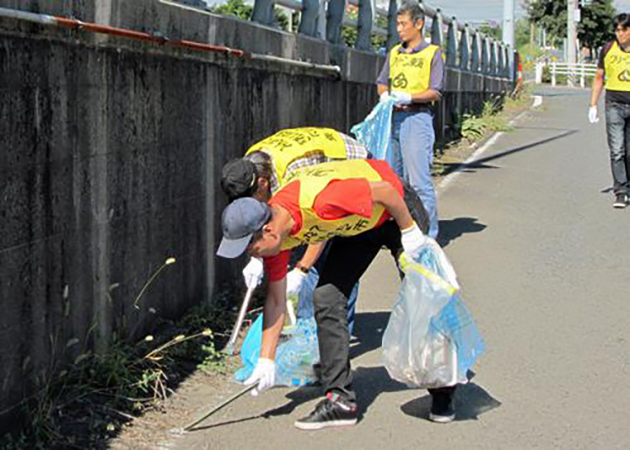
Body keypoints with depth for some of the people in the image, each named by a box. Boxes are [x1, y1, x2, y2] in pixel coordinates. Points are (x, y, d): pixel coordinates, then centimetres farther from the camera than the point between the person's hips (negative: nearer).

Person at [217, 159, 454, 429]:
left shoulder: (319, 202, -43)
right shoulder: (273, 233, -18)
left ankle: (443, 391, 16)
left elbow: (385, 191, -30)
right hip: (358, 224, 6)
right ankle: (340, 400, -3)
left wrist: (410, 233, -20)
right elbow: (276, 300, -7)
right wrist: (266, 361, -7)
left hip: (395, 209, -6)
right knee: (326, 299, -7)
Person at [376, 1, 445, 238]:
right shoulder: (394, 52, 18)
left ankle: (428, 234, -7)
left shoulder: (432, 53, 1)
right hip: (392, 117, 6)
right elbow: (381, 83, 21)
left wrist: (409, 97, -19)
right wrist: (386, 95, -2)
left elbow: (435, 92, -6)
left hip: (416, 117, -6)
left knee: (418, 180, -10)